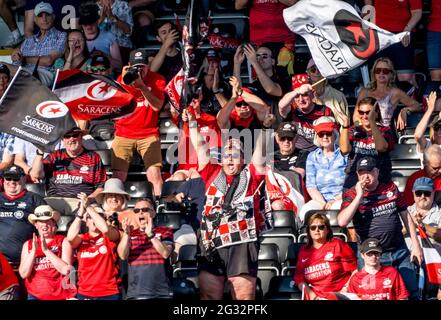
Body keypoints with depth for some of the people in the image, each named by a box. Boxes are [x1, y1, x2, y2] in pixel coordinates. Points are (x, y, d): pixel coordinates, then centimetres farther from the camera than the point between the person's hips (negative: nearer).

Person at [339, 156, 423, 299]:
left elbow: (405, 216, 11)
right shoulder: (352, 194, -3)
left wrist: (416, 244, 6)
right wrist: (359, 195, -18)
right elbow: (342, 222, -19)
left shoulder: (391, 188, 6)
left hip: (400, 251, 2)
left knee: (412, 293, 6)